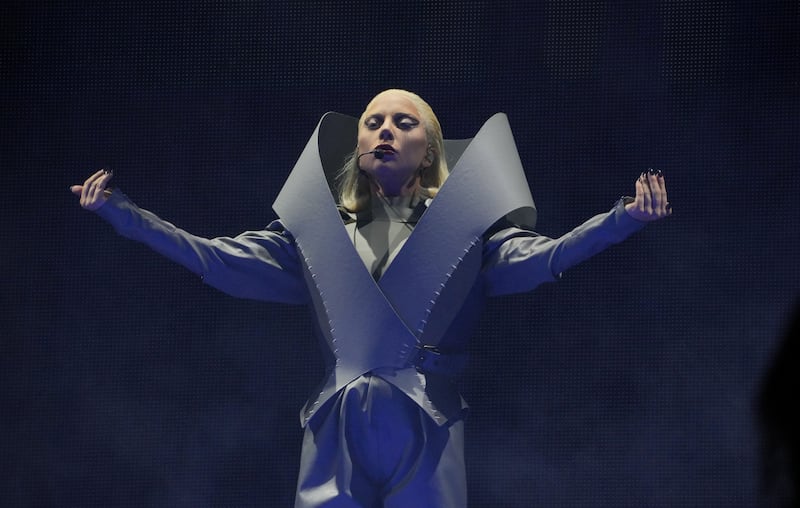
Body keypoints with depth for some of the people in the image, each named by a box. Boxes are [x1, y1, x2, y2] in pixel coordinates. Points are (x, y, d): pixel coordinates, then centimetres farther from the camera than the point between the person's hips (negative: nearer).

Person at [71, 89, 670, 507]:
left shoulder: (463, 227, 8)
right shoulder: (319, 229, 13)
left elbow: (532, 258, -8)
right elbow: (225, 261, 7)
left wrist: (621, 220, -24)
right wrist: (121, 212, 1)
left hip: (427, 430, -2)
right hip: (337, 432, 2)